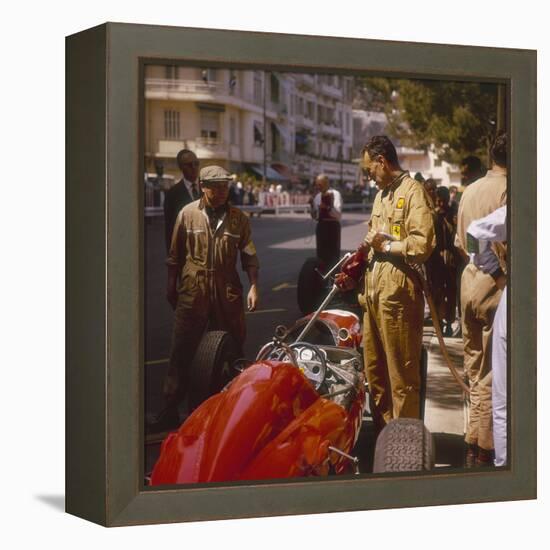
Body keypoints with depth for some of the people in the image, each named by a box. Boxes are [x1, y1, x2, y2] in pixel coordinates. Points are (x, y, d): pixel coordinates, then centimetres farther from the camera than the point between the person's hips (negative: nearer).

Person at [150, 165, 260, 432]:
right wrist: (171, 286, 7)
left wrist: (253, 287, -5)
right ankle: (171, 408, 7)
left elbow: (249, 256, 5)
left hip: (228, 293, 2)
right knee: (182, 352, 1)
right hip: (192, 292, -1)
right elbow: (175, 255, 6)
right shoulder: (188, 214, 0)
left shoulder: (239, 218, 4)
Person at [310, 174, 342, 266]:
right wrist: (312, 208, -3)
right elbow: (315, 216, 15)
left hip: (332, 226, -6)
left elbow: (339, 215, -15)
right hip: (321, 226, 6)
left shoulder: (335, 194, -8)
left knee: (333, 255, -4)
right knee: (321, 255, 10)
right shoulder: (318, 197, 11)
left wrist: (327, 208, -28)